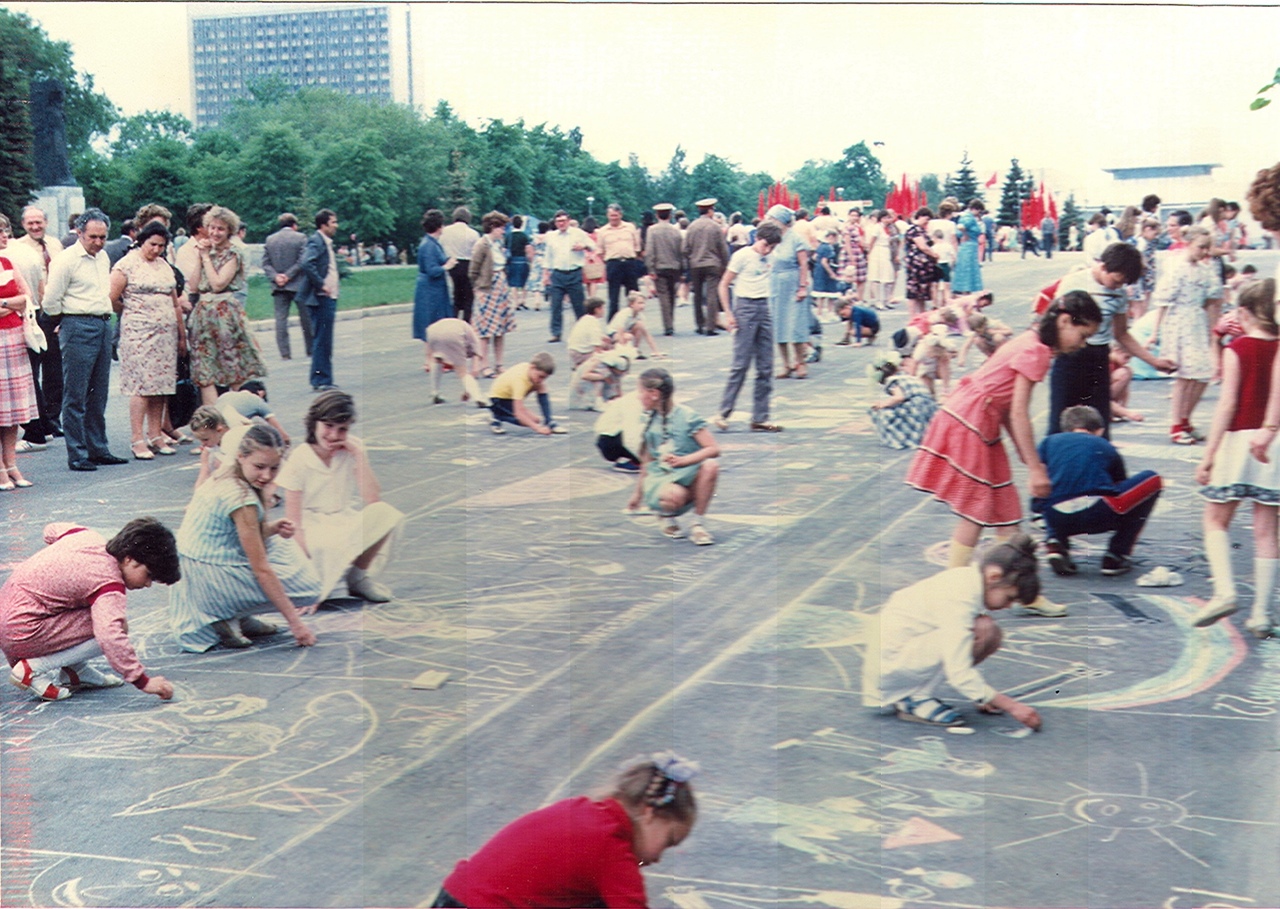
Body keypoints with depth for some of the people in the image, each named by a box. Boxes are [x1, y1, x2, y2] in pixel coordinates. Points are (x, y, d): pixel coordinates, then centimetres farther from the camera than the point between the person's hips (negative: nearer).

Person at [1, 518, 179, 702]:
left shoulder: (87, 536, 4)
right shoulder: (109, 584, -23)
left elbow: (51, 531, 24)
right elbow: (111, 637, -36)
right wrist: (142, 681, -33)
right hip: (23, 634, -10)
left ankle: (74, 671, 14)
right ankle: (34, 669, -11)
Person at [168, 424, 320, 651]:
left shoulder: (226, 477, 3)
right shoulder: (241, 497, -24)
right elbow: (261, 570, -22)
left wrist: (272, 528, -8)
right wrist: (295, 622, -19)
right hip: (209, 577, -9)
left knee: (281, 546, 23)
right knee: (307, 584, -3)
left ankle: (238, 616, 12)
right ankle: (229, 618, -5)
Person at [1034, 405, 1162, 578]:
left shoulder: (1049, 441, 25)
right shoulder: (1106, 448, 26)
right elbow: (1121, 488, 38)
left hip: (1054, 518, 3)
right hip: (1097, 515, -3)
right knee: (1152, 480, 22)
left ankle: (1056, 541, 7)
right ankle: (1116, 555, 14)